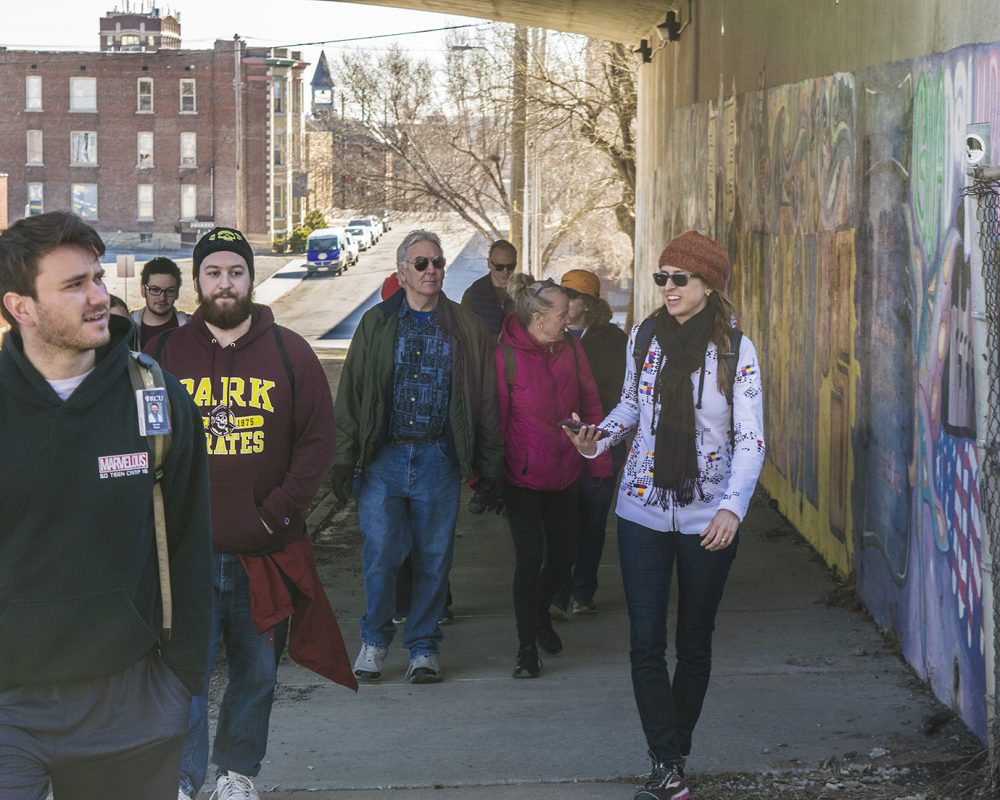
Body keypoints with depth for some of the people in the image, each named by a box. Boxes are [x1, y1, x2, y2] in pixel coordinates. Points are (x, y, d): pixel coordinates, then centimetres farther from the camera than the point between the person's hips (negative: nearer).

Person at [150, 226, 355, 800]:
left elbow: (319, 439, 2)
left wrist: (278, 511, -6)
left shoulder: (290, 354, 4)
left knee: (258, 671, 11)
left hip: (266, 552, 1)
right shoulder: (165, 353, 4)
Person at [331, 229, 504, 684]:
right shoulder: (377, 324, 6)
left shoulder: (464, 329, 6)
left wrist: (491, 468, 5)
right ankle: (374, 640, 15)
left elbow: (484, 401, 8)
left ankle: (423, 646, 18)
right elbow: (351, 393, 6)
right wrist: (343, 459, 0)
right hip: (383, 456, 0)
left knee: (434, 558, 4)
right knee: (380, 553, -5)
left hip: (438, 459, 1)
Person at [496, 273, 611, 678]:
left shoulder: (571, 348, 2)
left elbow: (590, 405, 10)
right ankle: (527, 644, 8)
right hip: (522, 474, -5)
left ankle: (539, 613, 40)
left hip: (564, 473, 5)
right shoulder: (506, 355, -14)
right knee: (530, 557, -7)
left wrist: (600, 462, 9)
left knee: (563, 556, 10)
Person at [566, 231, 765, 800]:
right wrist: (601, 436, -3)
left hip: (709, 518, -2)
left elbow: (750, 437, -8)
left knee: (694, 644, 9)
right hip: (644, 511, 2)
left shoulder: (735, 349, -7)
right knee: (646, 643, -6)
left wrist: (732, 508, -20)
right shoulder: (645, 338, 3)